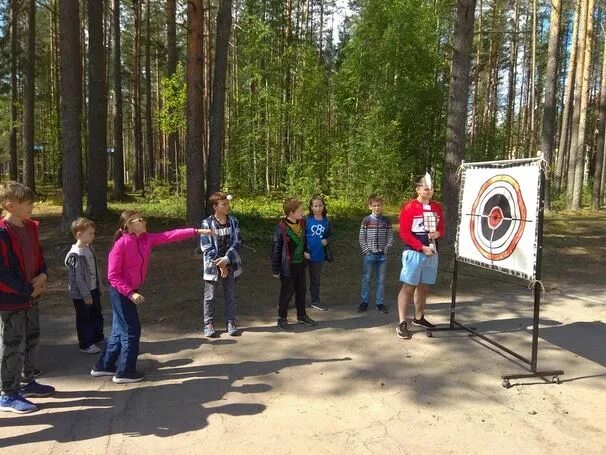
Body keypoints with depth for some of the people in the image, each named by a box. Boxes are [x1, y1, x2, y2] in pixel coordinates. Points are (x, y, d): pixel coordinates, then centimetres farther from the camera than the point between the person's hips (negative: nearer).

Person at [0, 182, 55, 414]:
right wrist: (27, 289, -18)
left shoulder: (30, 227, 6)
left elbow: (38, 255, 15)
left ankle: (28, 382, 36)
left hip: (31, 297, 9)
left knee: (32, 339, 19)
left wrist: (42, 275, -4)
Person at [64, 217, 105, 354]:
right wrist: (86, 296, -18)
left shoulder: (89, 248, 2)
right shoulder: (76, 255, -24)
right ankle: (85, 345, 23)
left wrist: (98, 287, 15)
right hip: (82, 294, -8)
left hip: (93, 290, 8)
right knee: (84, 319, 8)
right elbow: (78, 278, -22)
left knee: (97, 315, 22)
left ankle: (98, 337, 41)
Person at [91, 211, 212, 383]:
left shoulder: (146, 239, 0)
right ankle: (124, 372, 15)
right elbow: (113, 275, -19)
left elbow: (170, 235, -4)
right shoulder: (121, 245, -20)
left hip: (130, 292, 8)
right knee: (131, 330, 0)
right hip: (121, 293, -8)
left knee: (120, 331, 17)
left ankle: (103, 366, 32)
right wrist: (130, 293, -25)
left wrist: (197, 231, -9)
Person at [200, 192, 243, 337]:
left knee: (231, 295, 9)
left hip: (230, 264, 2)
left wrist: (226, 259, -17)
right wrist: (219, 264, -14)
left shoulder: (233, 221, -2)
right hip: (213, 265, -2)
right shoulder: (207, 224, -10)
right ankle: (208, 324, 20)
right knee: (210, 296, 6)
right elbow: (206, 247, -11)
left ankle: (231, 323, 21)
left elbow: (236, 242, -5)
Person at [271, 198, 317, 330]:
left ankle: (302, 316, 33)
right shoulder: (282, 227, -20)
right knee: (287, 292, 5)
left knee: (301, 291, 17)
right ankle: (282, 318, 22)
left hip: (300, 264, 7)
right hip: (288, 266, -7)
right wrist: (275, 269, -13)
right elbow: (276, 248, -15)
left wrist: (305, 251, 2)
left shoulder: (302, 223, 0)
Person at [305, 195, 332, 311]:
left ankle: (315, 301, 33)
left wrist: (327, 240, -5)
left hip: (318, 255, 3)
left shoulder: (326, 221, 1)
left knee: (315, 279, 18)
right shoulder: (307, 220, -9)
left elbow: (330, 235, 15)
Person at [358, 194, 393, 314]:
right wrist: (366, 250, -7)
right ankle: (364, 302, 15)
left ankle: (379, 303, 16)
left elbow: (390, 237, 5)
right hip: (369, 254, -1)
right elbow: (361, 237, -1)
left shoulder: (386, 221, 3)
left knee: (381, 280, 7)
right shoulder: (366, 220, -2)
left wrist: (386, 249, -4)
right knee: (366, 279, 5)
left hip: (382, 255, 2)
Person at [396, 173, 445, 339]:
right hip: (414, 252, -6)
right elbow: (404, 233, -13)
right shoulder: (409, 208, -9)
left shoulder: (437, 207, 11)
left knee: (424, 287, 15)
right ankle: (402, 324, -1)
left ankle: (418, 318, 31)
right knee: (408, 287, -5)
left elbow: (442, 228, 19)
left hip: (432, 253, 6)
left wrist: (438, 233, -5)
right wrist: (422, 247, -16)